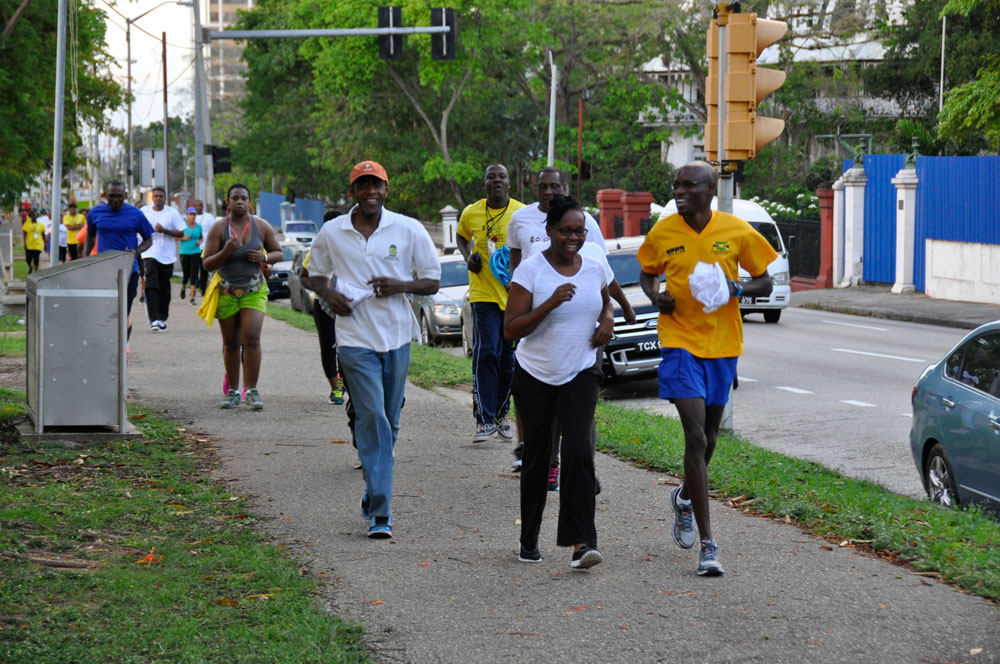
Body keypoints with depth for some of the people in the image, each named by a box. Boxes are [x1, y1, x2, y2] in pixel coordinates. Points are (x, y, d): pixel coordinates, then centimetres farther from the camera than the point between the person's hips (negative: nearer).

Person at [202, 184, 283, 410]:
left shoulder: (261, 226, 0)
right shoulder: (219, 228, -5)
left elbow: (278, 252, 12)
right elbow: (207, 264, -6)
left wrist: (264, 257, -11)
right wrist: (226, 251, -24)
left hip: (254, 290, 0)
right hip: (226, 292, 0)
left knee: (252, 338, -14)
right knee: (231, 343, 6)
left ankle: (252, 391, -10)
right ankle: (232, 392, 16)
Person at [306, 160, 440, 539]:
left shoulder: (408, 230, 0)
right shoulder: (331, 233, 2)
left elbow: (433, 281, 4)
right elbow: (316, 274, 17)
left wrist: (401, 286, -15)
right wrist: (329, 296, -5)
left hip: (397, 336, 2)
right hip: (355, 337, -2)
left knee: (388, 421, 11)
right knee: (372, 418, -13)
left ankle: (375, 493, 29)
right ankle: (380, 511, -14)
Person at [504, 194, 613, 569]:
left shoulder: (595, 269, 3)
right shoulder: (531, 270, -10)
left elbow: (605, 301, 26)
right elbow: (511, 329, -13)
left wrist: (608, 318, 2)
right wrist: (550, 304, -25)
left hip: (580, 374, 2)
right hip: (535, 376, -1)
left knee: (579, 451, -17)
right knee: (537, 457, 7)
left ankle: (581, 543, -20)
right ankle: (529, 541, 24)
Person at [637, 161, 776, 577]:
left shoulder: (737, 232, -3)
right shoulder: (662, 234, -2)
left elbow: (765, 282, 6)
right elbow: (648, 274, 15)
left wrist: (737, 289, -15)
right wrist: (655, 296, -7)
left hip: (722, 344, 2)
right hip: (680, 342, -2)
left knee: (708, 437, 15)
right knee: (696, 437, -13)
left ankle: (685, 497, 48)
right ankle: (708, 544, -11)